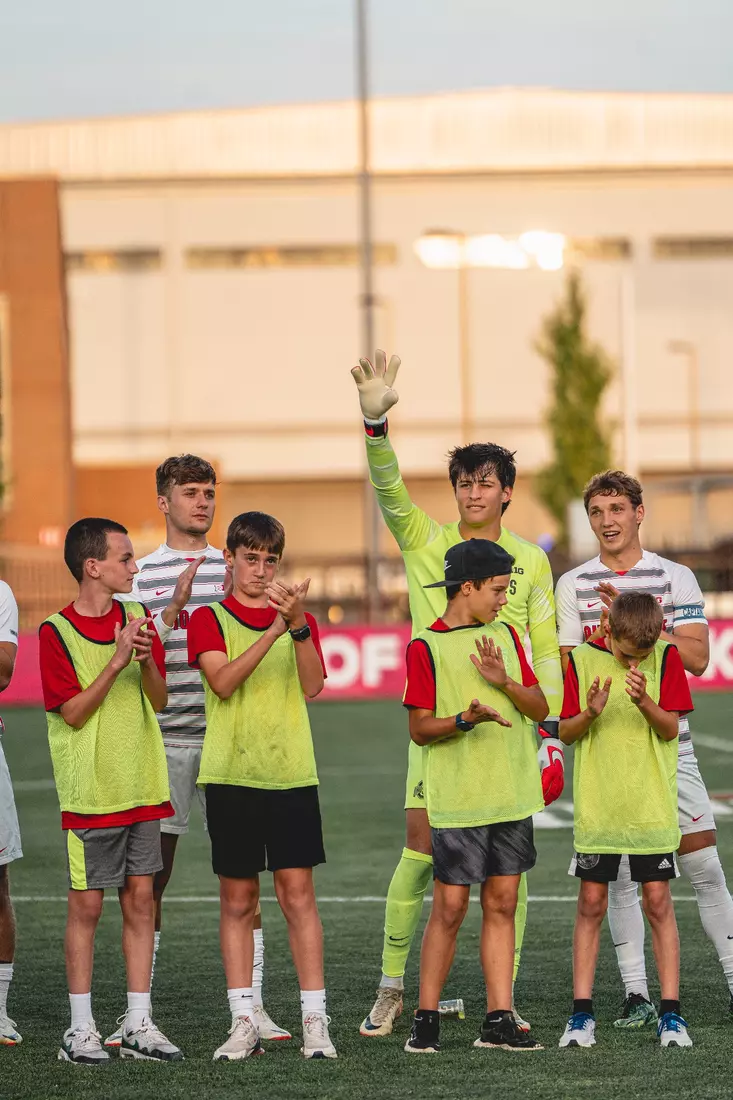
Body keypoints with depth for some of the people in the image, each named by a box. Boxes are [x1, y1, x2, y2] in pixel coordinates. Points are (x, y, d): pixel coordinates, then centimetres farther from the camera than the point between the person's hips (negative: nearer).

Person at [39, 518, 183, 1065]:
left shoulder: (137, 617, 7)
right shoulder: (57, 632, -8)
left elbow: (159, 700, 5)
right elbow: (74, 712, -13)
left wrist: (146, 659, -14)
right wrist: (117, 661, -21)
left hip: (141, 787, 5)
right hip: (90, 791, -5)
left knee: (141, 899, 5)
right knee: (87, 903, -1)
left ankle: (139, 1025, 10)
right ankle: (81, 1029, 6)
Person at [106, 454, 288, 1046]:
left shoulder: (233, 570, 11)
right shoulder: (141, 574, 5)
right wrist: (175, 608, -19)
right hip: (163, 738, -1)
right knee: (151, 876, 1)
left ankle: (253, 1006, 4)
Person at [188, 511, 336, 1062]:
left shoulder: (300, 619, 12)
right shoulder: (209, 619, 5)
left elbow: (313, 685, -6)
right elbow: (223, 682, -13)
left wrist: (298, 625, -21)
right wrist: (273, 630, -22)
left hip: (291, 772, 1)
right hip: (231, 772, -1)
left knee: (298, 892, -4)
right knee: (238, 899, 2)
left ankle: (315, 1021, -3)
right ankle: (244, 1023, 7)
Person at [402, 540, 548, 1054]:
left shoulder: (505, 635, 12)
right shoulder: (426, 647, -5)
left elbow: (540, 708, 8)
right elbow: (420, 728, -6)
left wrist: (505, 682, -9)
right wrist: (465, 719, -23)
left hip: (511, 796, 5)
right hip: (457, 801, -5)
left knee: (502, 904, 5)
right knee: (450, 909, -4)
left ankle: (499, 1020, 8)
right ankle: (426, 1020, 5)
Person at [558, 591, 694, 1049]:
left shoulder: (666, 657, -3)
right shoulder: (583, 659, -2)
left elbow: (670, 729, -7)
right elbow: (566, 732, -1)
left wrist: (644, 701, -25)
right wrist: (591, 713, -21)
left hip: (652, 806, 0)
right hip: (596, 806, 0)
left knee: (658, 901, 0)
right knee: (592, 904, 2)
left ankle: (671, 1013, 6)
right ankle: (582, 1013, 8)